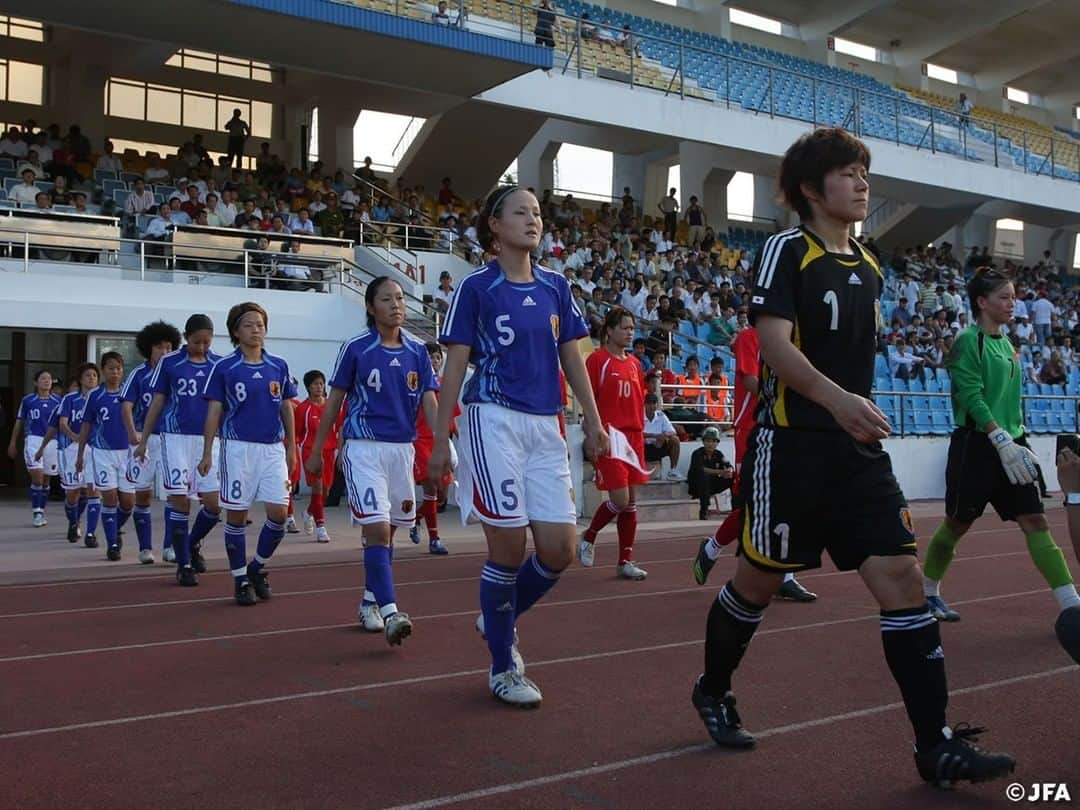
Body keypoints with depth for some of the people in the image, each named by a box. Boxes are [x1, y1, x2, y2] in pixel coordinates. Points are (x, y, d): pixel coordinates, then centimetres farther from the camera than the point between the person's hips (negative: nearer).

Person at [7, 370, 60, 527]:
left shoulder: (57, 401, 5)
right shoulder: (28, 400, 2)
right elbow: (19, 422, 10)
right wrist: (13, 443, 10)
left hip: (52, 441, 2)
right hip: (33, 440, -2)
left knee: (46, 479, 9)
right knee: (37, 477, -13)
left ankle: (41, 512, 21)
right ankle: (36, 512, -3)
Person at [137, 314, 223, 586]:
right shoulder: (169, 362, 1)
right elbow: (157, 403, 6)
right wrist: (143, 440, 5)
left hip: (209, 440, 2)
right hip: (176, 438, -2)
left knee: (214, 504, -2)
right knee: (180, 502, -2)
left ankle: (193, 543, 27)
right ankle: (183, 565, 10)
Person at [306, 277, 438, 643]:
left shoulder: (417, 351, 5)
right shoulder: (356, 348, -4)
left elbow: (429, 402, 1)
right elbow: (334, 402, 2)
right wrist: (316, 451, 5)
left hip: (402, 448, 4)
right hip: (364, 448, -4)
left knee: (386, 530, 13)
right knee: (377, 529, -14)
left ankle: (370, 601, 28)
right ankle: (390, 612, -16)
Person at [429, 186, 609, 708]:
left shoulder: (555, 286, 12)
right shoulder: (476, 287, -1)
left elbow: (572, 358, 15)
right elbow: (454, 367, -1)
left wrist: (593, 421, 8)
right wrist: (440, 442, -4)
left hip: (545, 428, 5)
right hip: (493, 421, -5)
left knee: (560, 551, 0)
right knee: (509, 547, -5)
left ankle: (499, 620, 28)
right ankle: (502, 668, 13)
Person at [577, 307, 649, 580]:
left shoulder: (634, 363, 15)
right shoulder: (597, 359, -5)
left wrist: (640, 433, 14)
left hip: (634, 437, 7)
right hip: (610, 437, -7)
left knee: (632, 501, 6)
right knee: (620, 500, -11)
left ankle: (625, 561, 12)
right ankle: (588, 537, 16)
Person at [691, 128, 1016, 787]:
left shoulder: (869, 267, 14)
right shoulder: (787, 250, -7)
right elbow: (774, 343, -19)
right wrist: (836, 398, -33)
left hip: (859, 450, 6)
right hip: (791, 447, -6)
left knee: (903, 578, -4)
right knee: (759, 582, 7)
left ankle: (938, 745, 3)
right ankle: (714, 692, 32)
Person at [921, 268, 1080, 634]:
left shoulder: (1007, 344, 14)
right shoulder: (968, 341, -9)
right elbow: (972, 398, -18)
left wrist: (1019, 439, 14)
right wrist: (1002, 440, -24)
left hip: (1009, 443, 7)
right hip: (975, 445, -7)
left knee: (1035, 521, -1)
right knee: (957, 523, 4)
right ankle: (928, 593, 22)